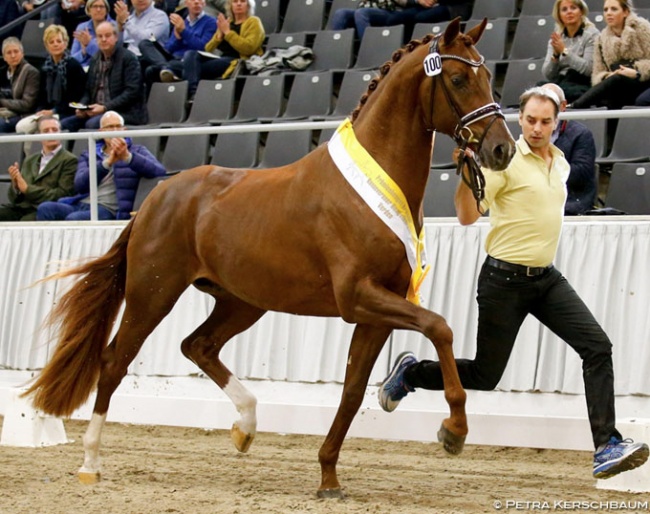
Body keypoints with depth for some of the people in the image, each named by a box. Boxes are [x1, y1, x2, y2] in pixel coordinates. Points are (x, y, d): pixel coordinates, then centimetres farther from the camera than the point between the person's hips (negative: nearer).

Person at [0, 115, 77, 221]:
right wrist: (15, 184, -3)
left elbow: (62, 195, -7)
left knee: (25, 221, -38)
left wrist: (27, 189, -11)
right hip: (20, 207, 6)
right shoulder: (30, 160, 25)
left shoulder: (69, 160, 5)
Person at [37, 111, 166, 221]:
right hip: (81, 204, 4)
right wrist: (108, 162, -14)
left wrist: (127, 156, -19)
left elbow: (159, 171, -5)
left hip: (108, 210, -4)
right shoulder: (88, 155, 23)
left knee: (73, 219, -35)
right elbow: (80, 184, 1)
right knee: (45, 208, -27)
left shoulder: (136, 151, 17)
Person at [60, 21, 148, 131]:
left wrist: (105, 107, -19)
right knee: (64, 124, -13)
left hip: (125, 113, -7)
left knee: (92, 124, -33)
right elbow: (88, 91, 21)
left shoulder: (128, 59, -4)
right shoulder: (95, 60, 15)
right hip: (96, 111, 7)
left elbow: (132, 92, -12)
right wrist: (82, 107, -1)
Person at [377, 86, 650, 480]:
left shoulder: (561, 164, 10)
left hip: (547, 278, 6)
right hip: (505, 280, -6)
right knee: (484, 377, 1)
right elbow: (467, 215, -19)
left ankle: (607, 448, -14)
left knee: (597, 346, -12)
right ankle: (409, 373, 27)